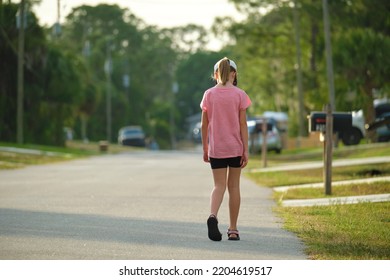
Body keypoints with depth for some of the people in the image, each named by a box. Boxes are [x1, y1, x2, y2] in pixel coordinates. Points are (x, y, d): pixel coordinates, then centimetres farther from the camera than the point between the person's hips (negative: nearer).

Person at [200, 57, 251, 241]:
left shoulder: (209, 95, 0)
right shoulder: (239, 95, -4)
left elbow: (204, 124, 2)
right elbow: (243, 124, -6)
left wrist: (205, 148, 11)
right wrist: (245, 150, -3)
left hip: (216, 148, 1)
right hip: (235, 147, -1)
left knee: (219, 186, 3)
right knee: (234, 186, 9)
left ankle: (213, 215, -26)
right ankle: (233, 229, 13)